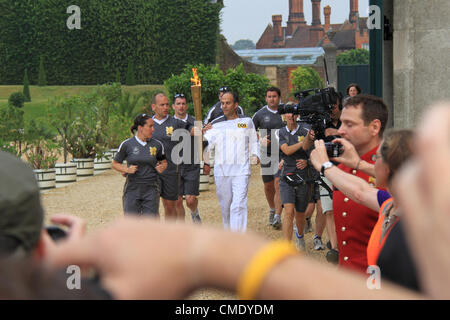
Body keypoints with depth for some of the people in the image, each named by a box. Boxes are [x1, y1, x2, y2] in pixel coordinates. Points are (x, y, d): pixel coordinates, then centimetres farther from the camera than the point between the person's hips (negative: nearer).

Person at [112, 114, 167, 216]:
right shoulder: (127, 145, -1)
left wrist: (162, 167, -4)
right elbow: (115, 164, 8)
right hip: (132, 188, -1)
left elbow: (164, 162, 19)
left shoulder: (157, 145, 4)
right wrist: (127, 169, -11)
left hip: (151, 189, 1)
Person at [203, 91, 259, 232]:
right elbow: (207, 145, -2)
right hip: (221, 170, 2)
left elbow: (253, 142, 16)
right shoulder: (216, 124, 4)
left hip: (241, 170, -2)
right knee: (225, 205, 12)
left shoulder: (247, 121, 5)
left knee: (238, 205, -12)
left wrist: (255, 155, 0)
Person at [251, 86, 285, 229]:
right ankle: (272, 209, 38)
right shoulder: (260, 114, 4)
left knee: (278, 184, -15)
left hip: (282, 154, -2)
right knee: (268, 186, 13)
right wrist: (260, 139, -8)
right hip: (266, 154, 2)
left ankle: (278, 217, -17)